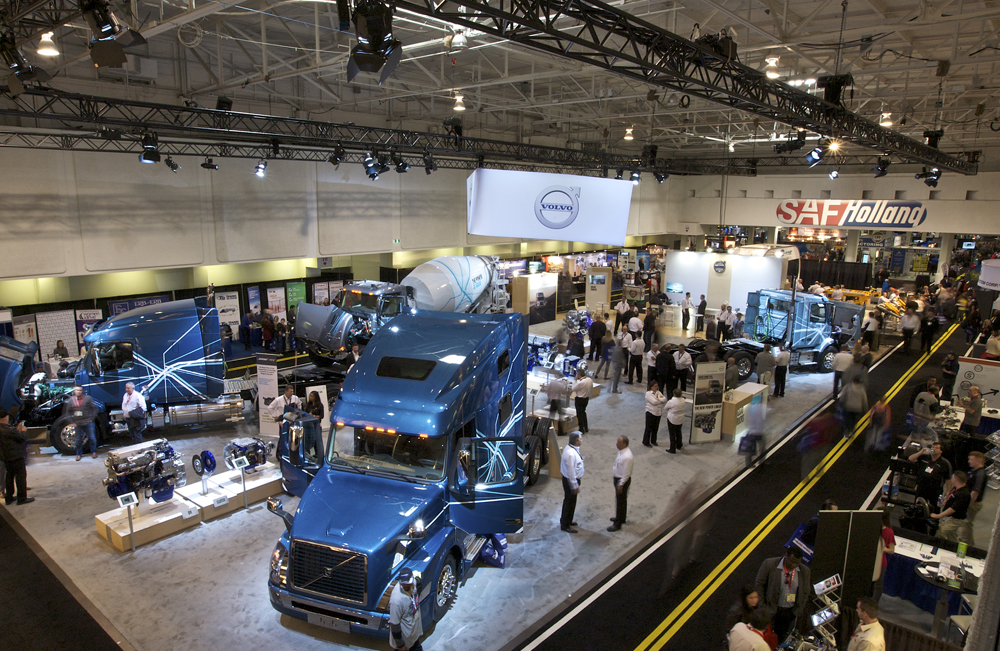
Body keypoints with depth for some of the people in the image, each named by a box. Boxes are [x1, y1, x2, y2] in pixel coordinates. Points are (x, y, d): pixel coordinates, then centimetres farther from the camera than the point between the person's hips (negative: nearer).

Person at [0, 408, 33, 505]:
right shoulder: (9, 430, -24)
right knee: (21, 475, 1)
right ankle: (22, 498, 5)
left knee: (9, 476, 18)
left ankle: (9, 498, 26)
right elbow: (23, 438, -15)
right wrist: (24, 431, 2)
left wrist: (18, 430, 12)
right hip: (16, 457, -9)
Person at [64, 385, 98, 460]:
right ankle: (79, 454, 23)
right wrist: (72, 422, 3)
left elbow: (94, 408, 0)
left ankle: (93, 452, 18)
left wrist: (92, 418, -6)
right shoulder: (71, 400, 3)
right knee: (78, 439, 10)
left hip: (88, 422, -2)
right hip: (78, 423, 2)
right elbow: (68, 412, 10)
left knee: (92, 437, 1)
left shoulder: (87, 398, -4)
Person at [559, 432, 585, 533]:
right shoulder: (571, 454, -31)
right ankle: (565, 525, 20)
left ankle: (566, 520, 41)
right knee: (570, 502, 5)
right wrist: (575, 486, -22)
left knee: (569, 501, 24)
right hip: (570, 480, -10)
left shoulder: (569, 448, 0)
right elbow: (571, 471, -27)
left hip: (569, 479, 10)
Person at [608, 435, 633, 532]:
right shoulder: (621, 451, -2)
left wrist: (621, 485, -20)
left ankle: (617, 524, 16)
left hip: (623, 480, -9)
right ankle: (621, 517, 43)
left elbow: (626, 473, -26)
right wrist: (614, 478, 19)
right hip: (617, 478, 9)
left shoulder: (627, 456, -31)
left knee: (621, 501, 4)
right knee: (620, 499, 25)